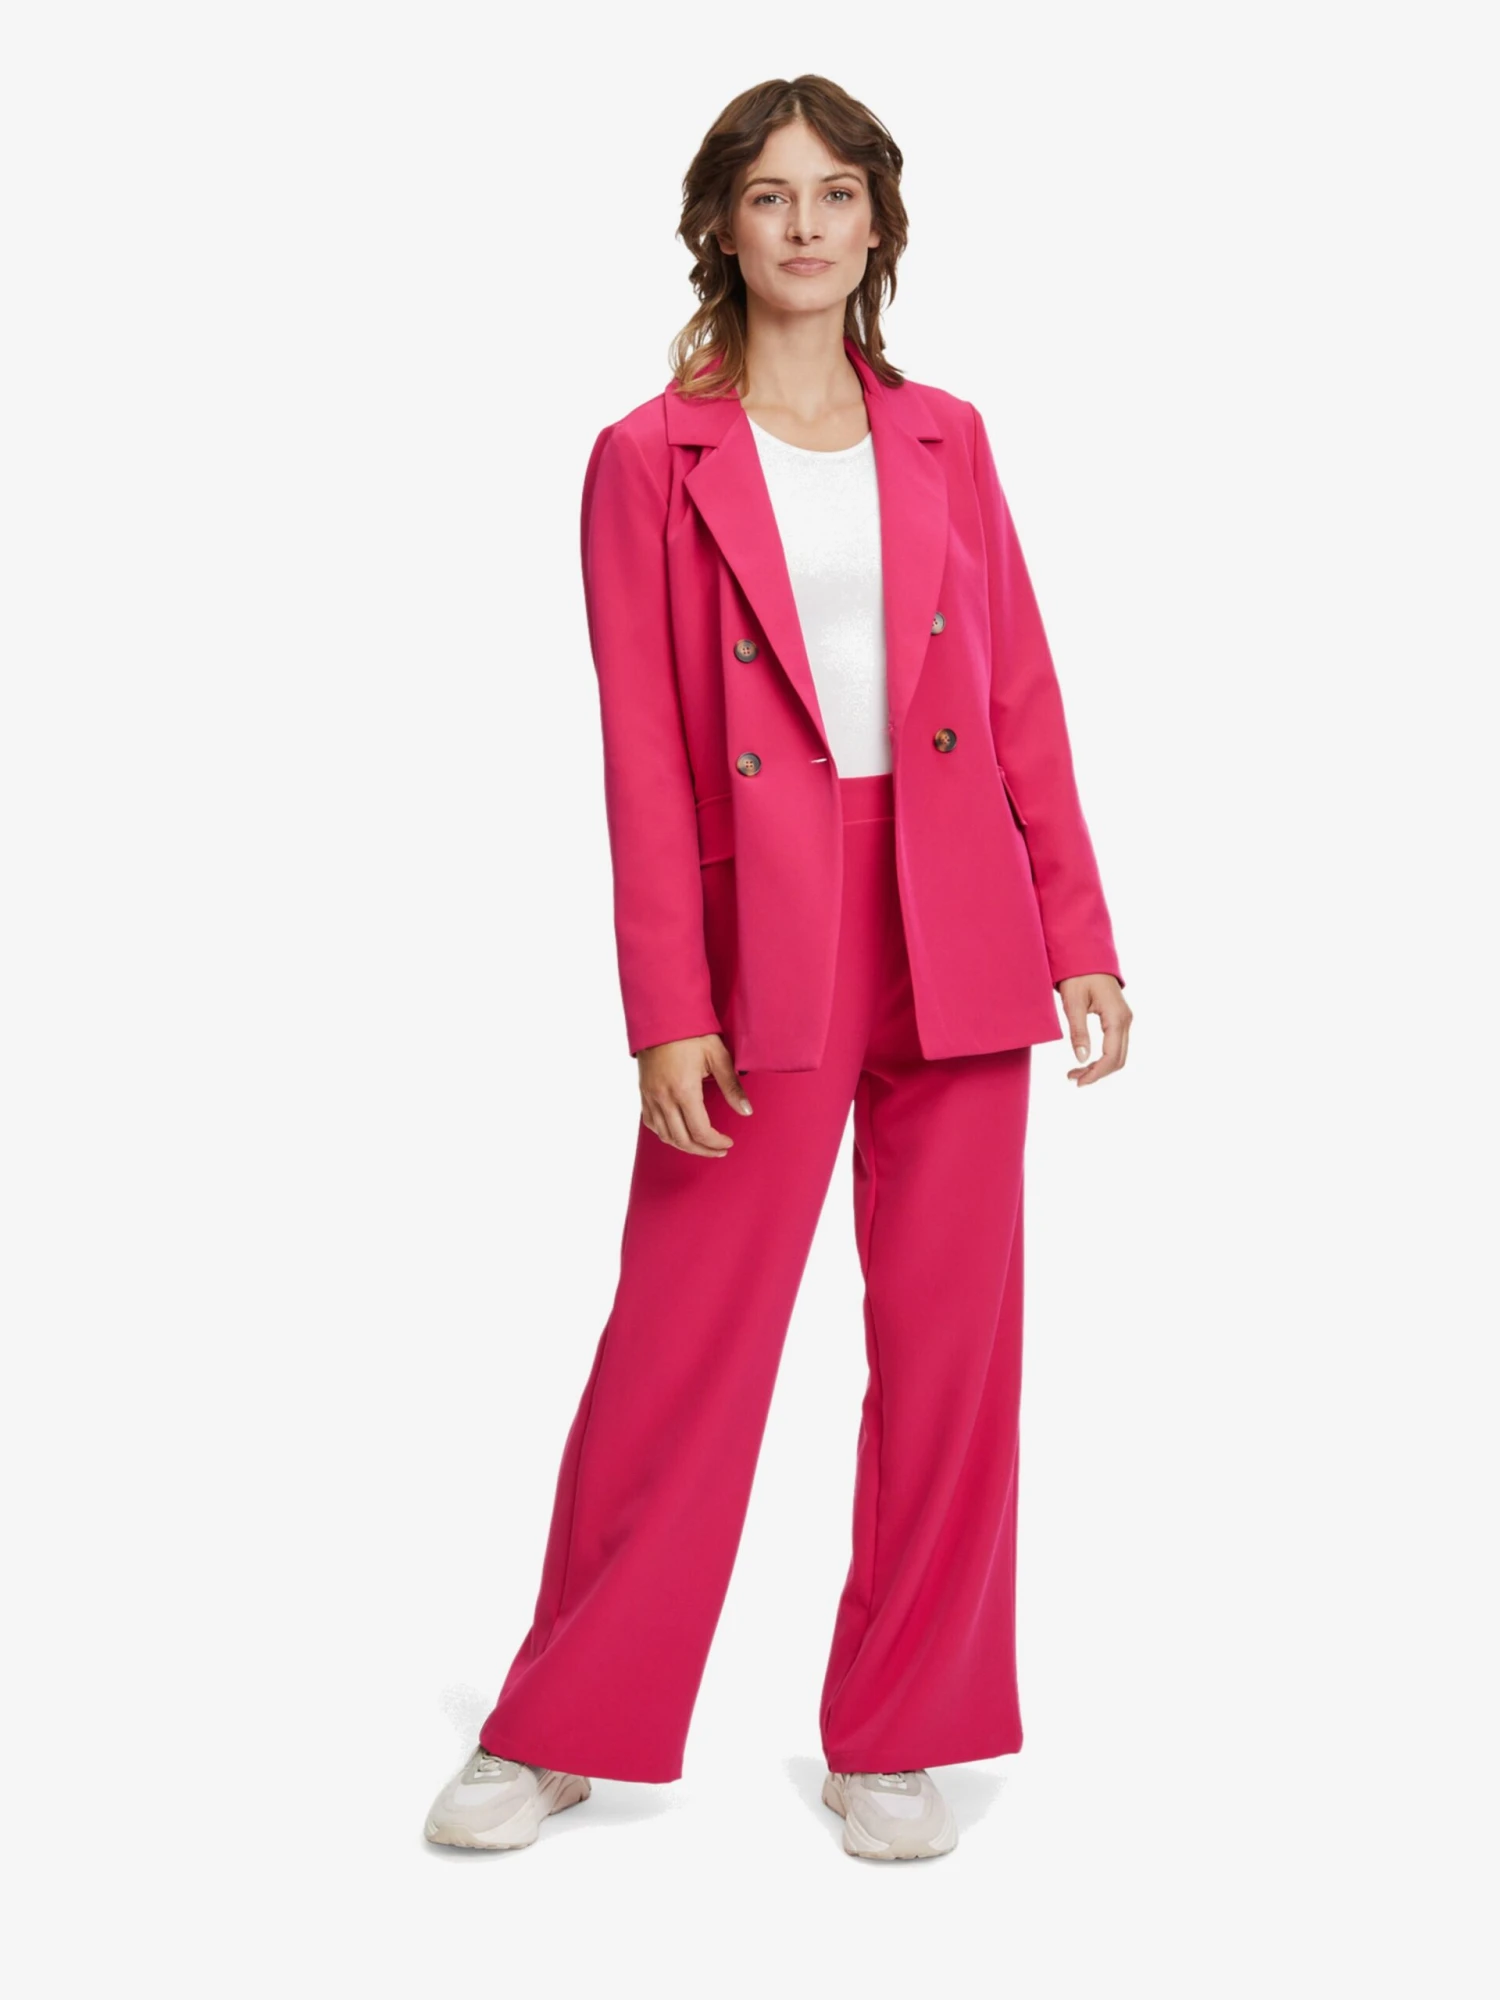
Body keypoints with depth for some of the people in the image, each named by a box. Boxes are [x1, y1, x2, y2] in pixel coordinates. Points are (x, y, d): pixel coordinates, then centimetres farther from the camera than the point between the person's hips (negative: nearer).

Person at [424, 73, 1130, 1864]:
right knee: (683, 1336, 1)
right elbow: (640, 757, -4)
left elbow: (1022, 700, 10)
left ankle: (895, 1740, 21)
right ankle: (558, 1733, 19)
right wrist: (666, 1012, -10)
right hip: (764, 942, -3)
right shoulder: (650, 461, 1)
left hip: (958, 939, 3)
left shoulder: (943, 440, 11)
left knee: (952, 1335, 6)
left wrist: (1080, 941, 4)